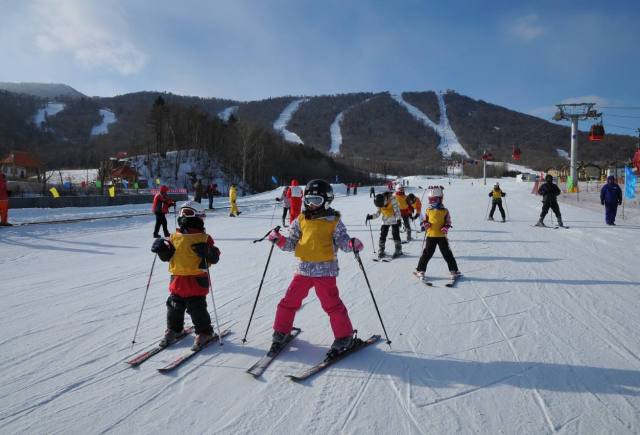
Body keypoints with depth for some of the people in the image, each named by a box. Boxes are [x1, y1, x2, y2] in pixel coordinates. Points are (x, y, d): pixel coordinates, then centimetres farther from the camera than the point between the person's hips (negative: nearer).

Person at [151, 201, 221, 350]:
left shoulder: (204, 238, -5)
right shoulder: (174, 237, 9)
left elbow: (214, 257, -9)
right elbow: (166, 256, 14)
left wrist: (207, 251, -29)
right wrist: (162, 248, -5)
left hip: (197, 279, -5)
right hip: (177, 279, 5)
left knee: (196, 308, -1)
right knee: (174, 306, 16)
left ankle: (204, 332, 18)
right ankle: (174, 329, 38)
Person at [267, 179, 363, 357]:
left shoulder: (334, 221, -2)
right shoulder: (300, 220, 8)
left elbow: (342, 241, -6)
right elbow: (291, 243, 10)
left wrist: (352, 244, -27)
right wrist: (279, 239, -8)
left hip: (325, 269, -4)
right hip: (304, 268, 4)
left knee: (332, 304, -5)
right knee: (289, 301, 8)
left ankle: (344, 337, 14)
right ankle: (281, 333, 28)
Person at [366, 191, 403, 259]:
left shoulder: (391, 199, -22)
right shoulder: (380, 203, -7)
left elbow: (397, 209, -18)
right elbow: (378, 213, 2)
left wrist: (398, 219, -22)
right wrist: (371, 217, -13)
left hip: (394, 220, -4)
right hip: (385, 221, 4)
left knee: (395, 234, -8)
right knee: (382, 234, -1)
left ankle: (398, 250, 3)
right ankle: (381, 251, 8)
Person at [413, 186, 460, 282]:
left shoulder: (444, 210, 0)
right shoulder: (428, 210, 4)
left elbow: (448, 222, 6)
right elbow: (425, 220, 13)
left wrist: (446, 227, -14)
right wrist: (425, 224, -10)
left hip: (442, 235, -1)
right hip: (430, 235, 1)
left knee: (447, 253, 5)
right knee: (427, 253, 2)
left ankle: (454, 270, 17)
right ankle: (420, 270, 10)